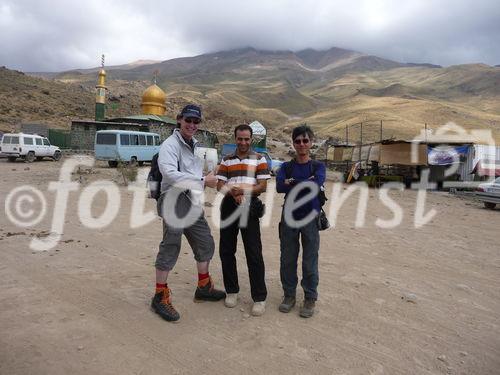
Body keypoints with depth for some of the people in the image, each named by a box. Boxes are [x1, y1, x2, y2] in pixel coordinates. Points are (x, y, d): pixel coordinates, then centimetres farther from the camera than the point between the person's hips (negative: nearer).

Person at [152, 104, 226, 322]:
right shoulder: (170, 145, -12)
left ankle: (204, 288, 33)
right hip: (175, 203, -9)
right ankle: (160, 297, 13)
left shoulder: (195, 145, 17)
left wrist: (209, 178, 4)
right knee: (170, 249, -2)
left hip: (193, 204, 9)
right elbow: (170, 174, -27)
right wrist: (203, 181, -23)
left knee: (205, 244, 16)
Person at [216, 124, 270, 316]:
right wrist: (232, 191, -16)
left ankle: (259, 297, 6)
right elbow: (220, 185, 5)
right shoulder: (226, 160, 13)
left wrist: (244, 190, -19)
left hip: (250, 207, -3)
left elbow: (262, 186, -3)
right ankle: (231, 291, 25)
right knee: (226, 250, 8)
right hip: (229, 206, 4)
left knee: (254, 253, -4)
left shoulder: (259, 159, 5)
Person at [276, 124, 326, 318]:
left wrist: (292, 183, -15)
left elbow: (316, 184, -19)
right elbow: (279, 186, -13)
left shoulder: (318, 166, 3)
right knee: (287, 259, 8)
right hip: (289, 218, 2)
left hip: (310, 218, -1)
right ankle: (289, 295, 25)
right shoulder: (286, 167, 5)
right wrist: (305, 184, -18)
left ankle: (310, 298, 20)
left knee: (310, 260, 5)